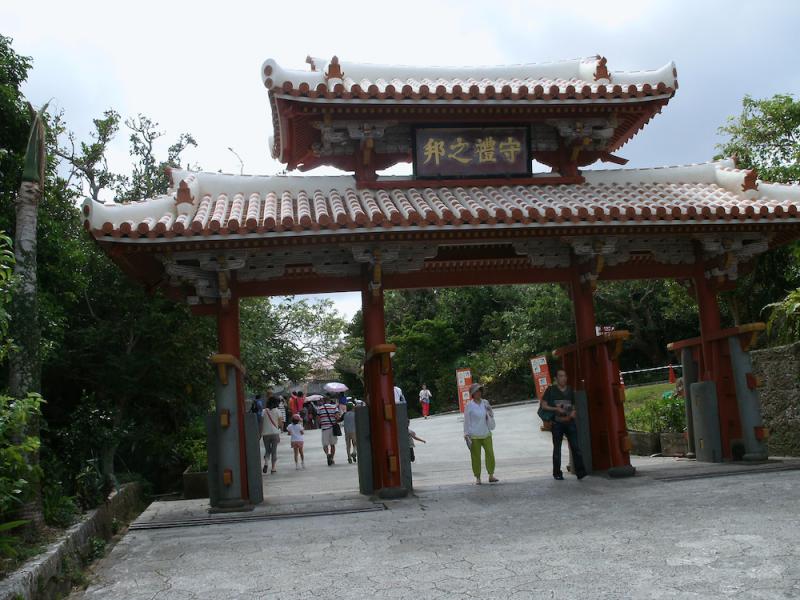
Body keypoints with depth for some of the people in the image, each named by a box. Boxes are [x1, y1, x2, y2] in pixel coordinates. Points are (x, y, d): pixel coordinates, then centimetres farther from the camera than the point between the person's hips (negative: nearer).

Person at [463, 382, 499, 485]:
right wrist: (466, 435, -5)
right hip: (474, 436, -4)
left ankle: (491, 475, 7)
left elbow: (491, 416, 16)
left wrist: (490, 410, -5)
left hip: (486, 434, 4)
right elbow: (466, 421, -3)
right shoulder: (469, 405, -6)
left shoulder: (485, 402, 6)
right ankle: (477, 477, 10)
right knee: (476, 456, 1)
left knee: (490, 453, -2)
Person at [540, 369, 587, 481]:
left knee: (575, 447, -8)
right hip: (557, 423, -2)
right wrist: (556, 409, -13)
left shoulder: (570, 390, 12)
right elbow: (544, 406, -1)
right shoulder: (551, 390, 1)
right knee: (557, 448, 5)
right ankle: (557, 473, 13)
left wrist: (573, 412, 0)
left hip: (570, 422, 2)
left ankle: (580, 471, -9)